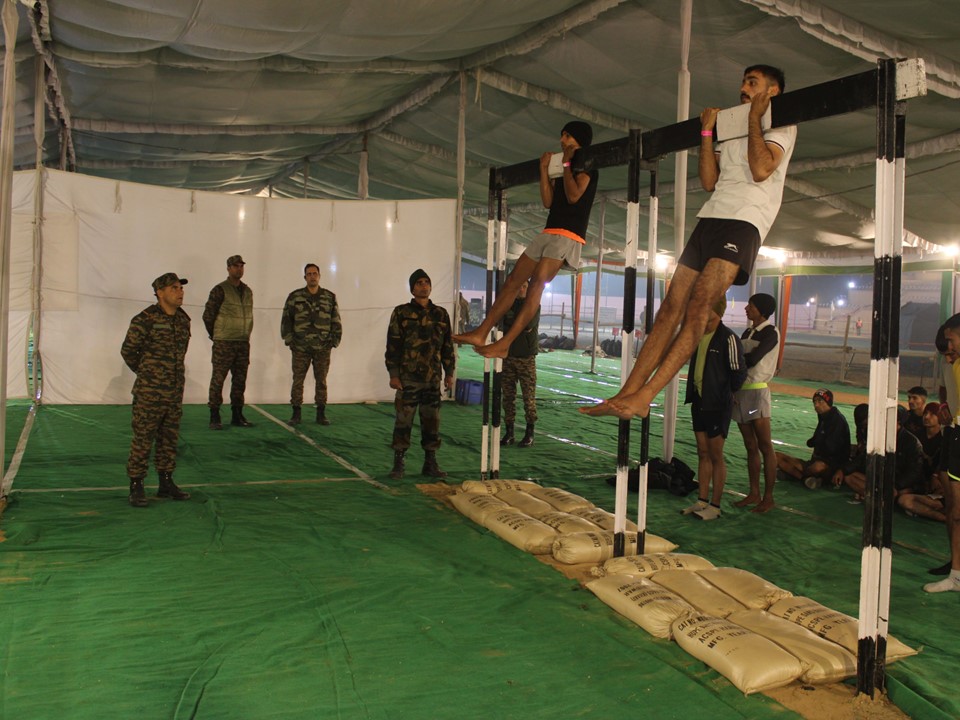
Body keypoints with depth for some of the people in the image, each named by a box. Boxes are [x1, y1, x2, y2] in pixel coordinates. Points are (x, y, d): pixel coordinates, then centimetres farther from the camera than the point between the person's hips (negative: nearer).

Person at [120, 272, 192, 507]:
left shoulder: (183, 319, 7)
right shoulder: (145, 319, -13)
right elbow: (128, 351, -2)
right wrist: (146, 373, 9)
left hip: (175, 392, 6)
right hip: (149, 393, -6)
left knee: (169, 439, 13)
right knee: (143, 440, -1)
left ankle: (166, 483, 24)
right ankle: (136, 488, 8)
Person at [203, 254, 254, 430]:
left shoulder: (247, 291, 12)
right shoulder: (220, 290, -6)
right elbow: (208, 315, -4)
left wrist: (246, 334, 12)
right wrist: (215, 335, 2)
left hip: (243, 343, 6)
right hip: (224, 343, -6)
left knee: (240, 380, 9)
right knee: (218, 379, -2)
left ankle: (237, 415, 18)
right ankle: (214, 417, 3)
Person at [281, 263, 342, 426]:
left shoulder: (330, 297, 6)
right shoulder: (294, 297, 4)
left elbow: (336, 322, 9)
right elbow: (286, 320, 5)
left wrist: (334, 341, 2)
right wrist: (289, 341, -2)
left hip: (323, 348, 1)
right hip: (300, 348, -1)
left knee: (321, 381, 6)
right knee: (297, 380, 2)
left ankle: (321, 414, 13)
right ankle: (296, 414, 10)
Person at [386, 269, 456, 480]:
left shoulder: (441, 314, 11)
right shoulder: (401, 313, -1)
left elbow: (447, 345, 15)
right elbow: (393, 345, -3)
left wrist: (449, 372, 11)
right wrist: (393, 374, -8)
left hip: (433, 378, 4)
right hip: (408, 378, -4)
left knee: (432, 421, 8)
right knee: (404, 420, 0)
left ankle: (430, 463, 18)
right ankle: (398, 464, 9)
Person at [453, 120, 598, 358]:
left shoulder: (587, 164, 2)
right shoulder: (565, 168, 25)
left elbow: (574, 196, -14)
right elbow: (548, 201, 16)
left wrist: (567, 164, -3)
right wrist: (544, 168, 15)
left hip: (568, 236, -9)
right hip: (549, 232, 9)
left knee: (537, 283, -22)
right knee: (513, 280, 1)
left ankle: (504, 344, -28)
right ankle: (481, 333, 1)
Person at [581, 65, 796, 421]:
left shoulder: (782, 126, 9)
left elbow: (761, 170, -12)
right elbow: (709, 181, 15)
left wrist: (754, 117, -2)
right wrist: (707, 130, 12)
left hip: (744, 221, -7)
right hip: (711, 216, 7)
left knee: (698, 303, -23)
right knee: (672, 305, -5)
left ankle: (643, 397, -31)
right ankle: (626, 393, -9)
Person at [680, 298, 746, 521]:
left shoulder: (728, 338, -16)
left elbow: (739, 371, -13)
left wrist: (727, 393, 0)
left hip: (718, 406, -7)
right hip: (699, 402, 7)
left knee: (715, 456, 1)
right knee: (703, 454, 13)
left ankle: (715, 506, 11)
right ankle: (702, 501, 21)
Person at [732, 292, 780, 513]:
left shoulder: (770, 333, -7)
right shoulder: (748, 332, 16)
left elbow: (752, 359, -16)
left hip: (757, 391, -8)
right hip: (740, 391, 8)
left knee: (765, 446, -4)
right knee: (750, 447, 10)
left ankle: (768, 497, 0)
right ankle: (754, 493, 16)